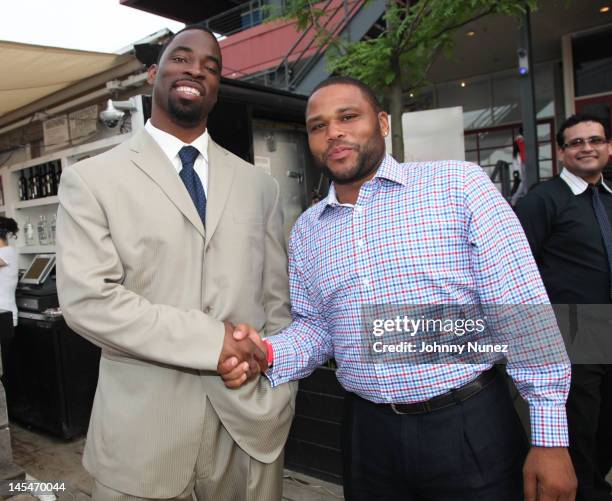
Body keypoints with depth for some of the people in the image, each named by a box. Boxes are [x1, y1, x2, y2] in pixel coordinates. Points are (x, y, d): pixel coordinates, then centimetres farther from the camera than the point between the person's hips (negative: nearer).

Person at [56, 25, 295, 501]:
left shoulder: (258, 184, 7)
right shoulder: (92, 179, -2)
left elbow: (278, 300, 7)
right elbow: (86, 298, -12)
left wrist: (277, 401, 0)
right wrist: (209, 338, -18)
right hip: (143, 431, -2)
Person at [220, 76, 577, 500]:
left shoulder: (459, 184, -8)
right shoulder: (305, 231, 5)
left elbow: (523, 308, -10)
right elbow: (315, 326, 10)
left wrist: (550, 435, -11)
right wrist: (268, 353, -11)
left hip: (470, 427, -3)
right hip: (368, 433, 4)